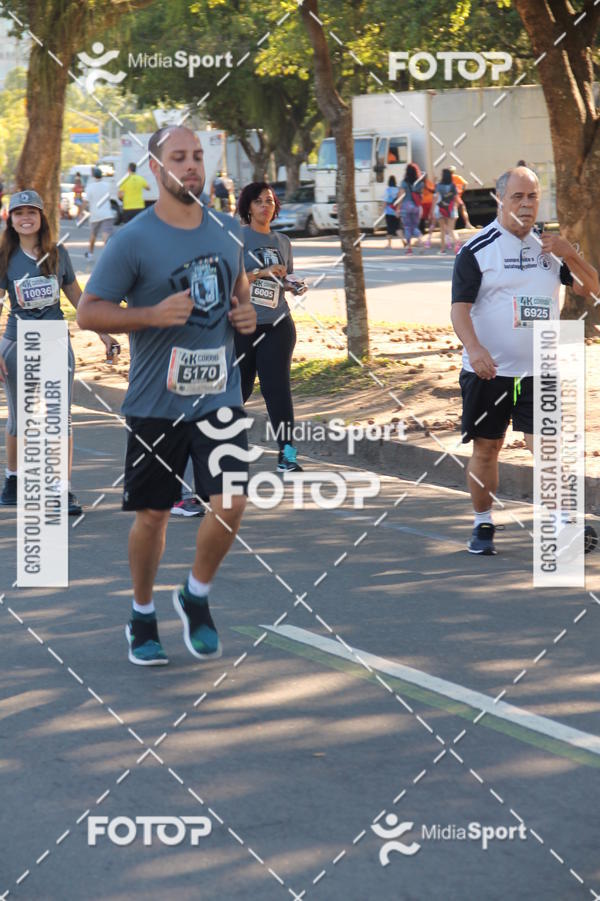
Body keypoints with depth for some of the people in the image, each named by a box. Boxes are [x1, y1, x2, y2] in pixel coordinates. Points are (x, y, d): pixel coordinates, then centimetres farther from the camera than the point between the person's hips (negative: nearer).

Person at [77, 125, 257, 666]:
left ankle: (196, 597, 14)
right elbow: (88, 313, -10)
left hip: (219, 394, 3)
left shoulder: (228, 233, 6)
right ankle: (143, 616, 28)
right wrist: (153, 315, -22)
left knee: (230, 503, -11)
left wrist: (246, 311, 5)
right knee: (152, 515, 7)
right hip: (156, 400, -3)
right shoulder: (133, 241, -10)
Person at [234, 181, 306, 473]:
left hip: (277, 325, 2)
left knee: (277, 386, -8)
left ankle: (287, 453, -8)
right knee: (239, 387, 7)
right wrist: (262, 273, -21)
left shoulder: (282, 241, 12)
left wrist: (294, 285, 1)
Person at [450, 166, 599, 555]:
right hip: (489, 371, -2)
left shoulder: (549, 244, 9)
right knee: (486, 449, 7)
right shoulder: (476, 250, -5)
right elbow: (460, 307, -10)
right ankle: (483, 526, 21)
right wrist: (474, 348, -28)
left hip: (539, 372, 2)